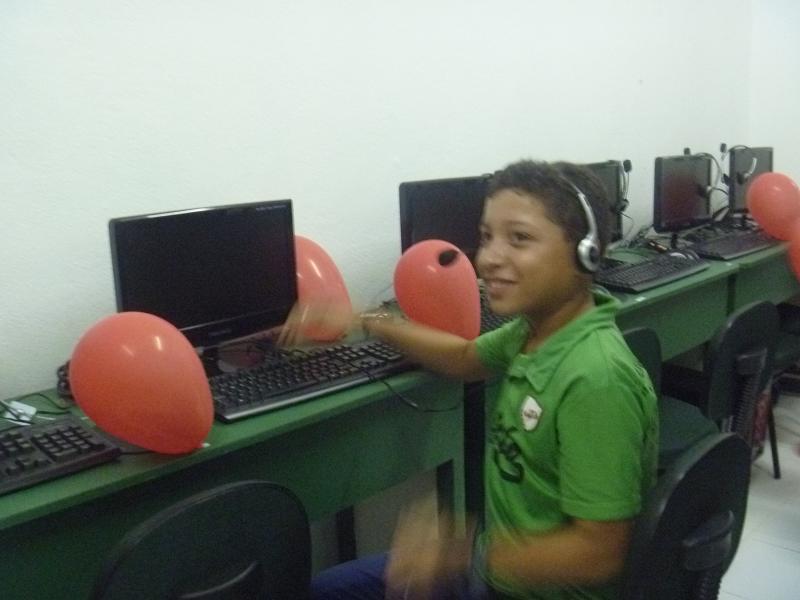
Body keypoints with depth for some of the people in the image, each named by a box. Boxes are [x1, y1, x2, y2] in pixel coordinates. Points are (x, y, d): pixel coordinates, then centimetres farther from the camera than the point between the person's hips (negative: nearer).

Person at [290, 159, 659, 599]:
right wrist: (371, 325, 4)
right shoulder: (536, 327, -6)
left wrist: (459, 557, -27)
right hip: (502, 561, 8)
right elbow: (466, 359, 14)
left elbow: (599, 553, -27)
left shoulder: (597, 381, -31)